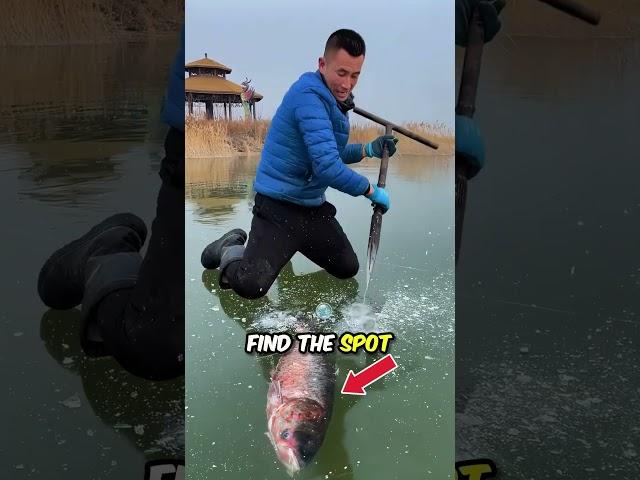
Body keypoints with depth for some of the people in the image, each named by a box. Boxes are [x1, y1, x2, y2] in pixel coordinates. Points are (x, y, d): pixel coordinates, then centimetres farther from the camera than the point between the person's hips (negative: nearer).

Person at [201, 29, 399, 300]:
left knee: (348, 269, 13)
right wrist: (372, 191, -17)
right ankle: (232, 250, 12)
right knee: (250, 286, -21)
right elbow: (326, 167, -29)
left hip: (313, 207, 9)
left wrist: (369, 149, 5)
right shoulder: (309, 96, -22)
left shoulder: (335, 98, 10)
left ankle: (292, 243, 33)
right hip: (278, 207, -9)